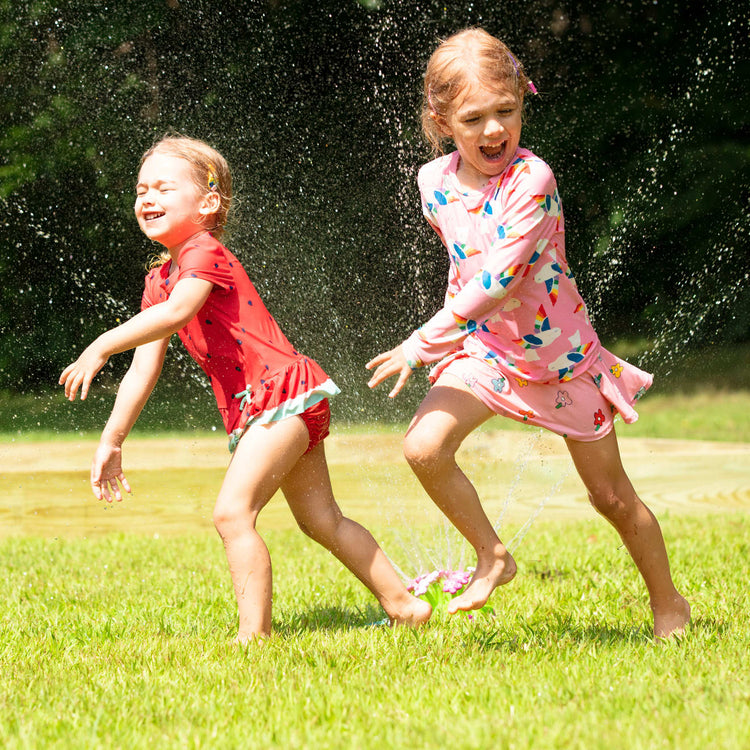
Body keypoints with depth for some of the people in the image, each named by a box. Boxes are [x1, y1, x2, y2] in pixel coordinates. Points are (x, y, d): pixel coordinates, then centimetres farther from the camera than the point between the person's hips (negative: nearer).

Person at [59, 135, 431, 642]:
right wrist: (111, 442, 10)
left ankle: (255, 634, -16)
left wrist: (101, 348, -37)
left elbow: (177, 311, -32)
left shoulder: (205, 251, -11)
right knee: (323, 521, 16)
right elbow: (145, 369, 15)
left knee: (232, 512, -18)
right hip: (253, 409, 10)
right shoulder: (158, 280, 16)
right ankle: (404, 606, 24)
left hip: (282, 390, -10)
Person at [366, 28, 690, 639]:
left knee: (612, 496, 7)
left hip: (562, 352, -4)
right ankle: (492, 557, 0)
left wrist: (422, 345, -31)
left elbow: (498, 279, -32)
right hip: (487, 347, 4)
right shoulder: (435, 183, -7)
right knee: (424, 447, -21)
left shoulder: (530, 178, -26)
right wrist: (456, 324, 14)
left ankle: (668, 602, 29)